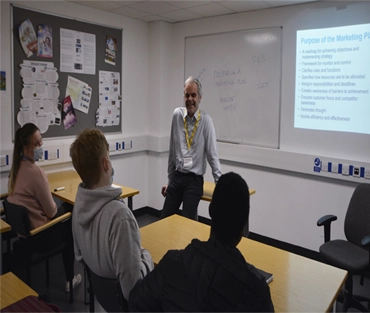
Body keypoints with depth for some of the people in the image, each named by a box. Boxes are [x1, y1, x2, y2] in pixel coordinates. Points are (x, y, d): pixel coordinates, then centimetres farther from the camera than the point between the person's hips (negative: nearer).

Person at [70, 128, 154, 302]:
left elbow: (80, 256, 5)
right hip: (121, 296, -7)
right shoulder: (119, 214, -37)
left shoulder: (80, 201, -11)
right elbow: (133, 288, -32)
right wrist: (146, 255, -14)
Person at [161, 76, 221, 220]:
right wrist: (169, 179, 13)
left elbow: (212, 154, -6)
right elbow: (172, 151, 9)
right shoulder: (177, 114, 3)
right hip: (176, 177, 3)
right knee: (164, 219, 4)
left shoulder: (206, 120, -6)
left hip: (194, 180, -3)